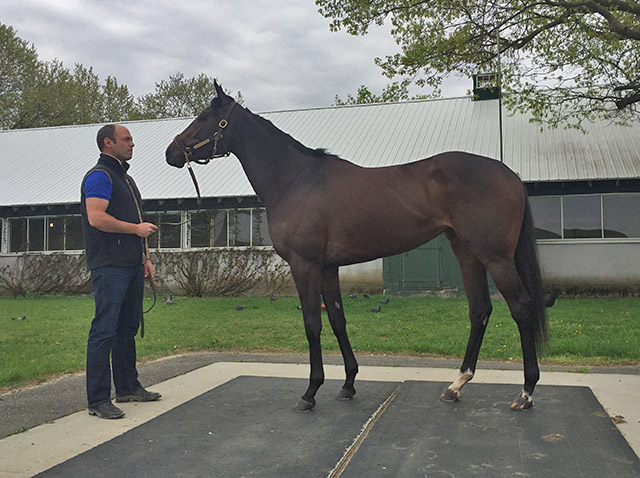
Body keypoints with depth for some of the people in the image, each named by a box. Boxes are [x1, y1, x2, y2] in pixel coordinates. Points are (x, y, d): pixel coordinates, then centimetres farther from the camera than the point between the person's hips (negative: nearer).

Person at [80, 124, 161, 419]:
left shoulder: (125, 178, 23)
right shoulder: (99, 176, -7)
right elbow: (96, 218, -20)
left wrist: (145, 258, 19)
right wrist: (137, 228, -13)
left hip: (132, 265, 10)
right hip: (110, 267, -10)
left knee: (128, 328, 14)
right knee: (104, 330, -7)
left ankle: (128, 387, 24)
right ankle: (98, 400, -3)